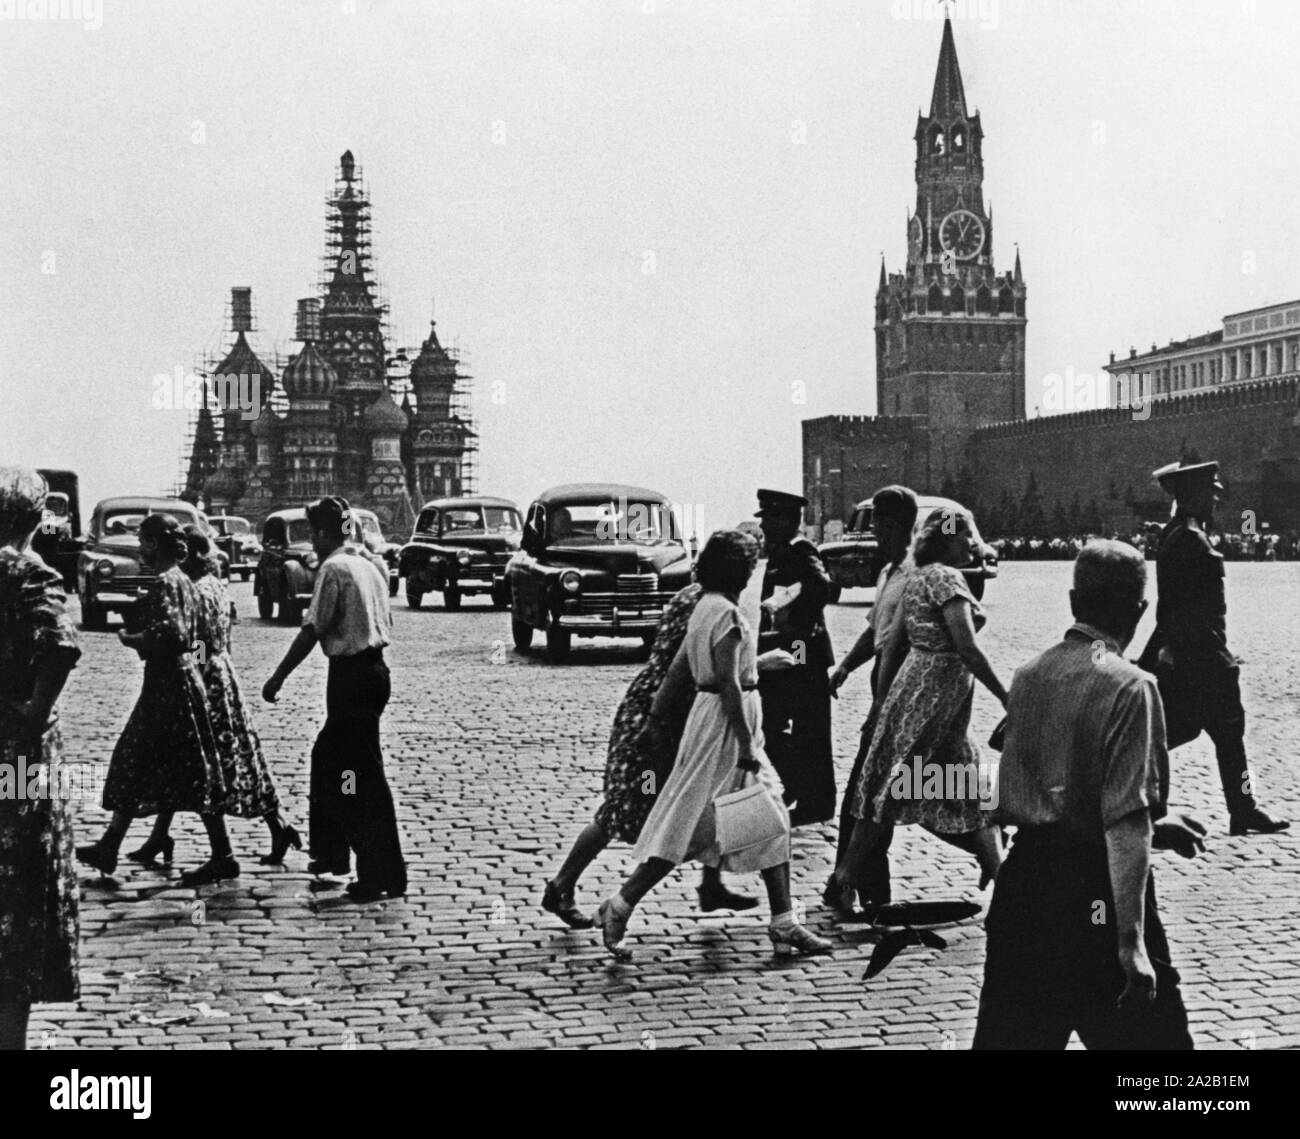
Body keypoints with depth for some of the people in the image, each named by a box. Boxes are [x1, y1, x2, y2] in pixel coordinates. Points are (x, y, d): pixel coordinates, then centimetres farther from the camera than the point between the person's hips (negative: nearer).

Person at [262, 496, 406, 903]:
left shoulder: (333, 569, -12)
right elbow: (386, 623, 14)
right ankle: (331, 851, 32)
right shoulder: (368, 565, 13)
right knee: (327, 756, 23)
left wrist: (277, 678, -11)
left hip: (351, 673, -9)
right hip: (374, 668, 9)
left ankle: (383, 876, -7)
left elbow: (312, 631, -16)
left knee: (363, 774, -7)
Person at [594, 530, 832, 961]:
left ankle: (784, 925, 12)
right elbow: (729, 683, -22)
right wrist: (746, 745, -21)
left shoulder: (705, 607, 13)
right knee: (687, 826, -6)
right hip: (725, 721, -10)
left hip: (719, 715, 10)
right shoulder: (726, 613, -17)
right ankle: (618, 909, 1)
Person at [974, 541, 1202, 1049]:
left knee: (1007, 1035, 13)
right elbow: (1124, 823, -20)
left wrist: (1153, 827, 23)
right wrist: (1132, 944, -21)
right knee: (1150, 1032, 6)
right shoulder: (1129, 688, -13)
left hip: (1023, 884, 7)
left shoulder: (1028, 677, 7)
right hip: (1097, 894, -6)